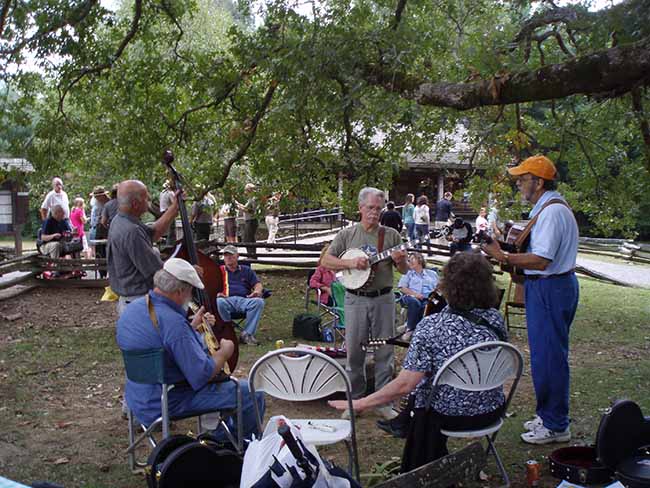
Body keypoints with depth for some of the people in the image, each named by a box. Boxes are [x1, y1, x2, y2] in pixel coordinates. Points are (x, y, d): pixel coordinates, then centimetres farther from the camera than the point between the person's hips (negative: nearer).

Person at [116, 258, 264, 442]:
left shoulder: (132, 309, 0)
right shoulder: (173, 323, -31)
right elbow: (202, 375, -28)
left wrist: (192, 326, 14)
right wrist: (224, 352, -11)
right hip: (168, 404, -10)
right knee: (253, 394, -5)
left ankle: (222, 436, 39)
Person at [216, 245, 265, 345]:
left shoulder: (246, 270, 27)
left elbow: (257, 284, 19)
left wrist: (257, 291, -5)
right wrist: (216, 293, -9)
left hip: (244, 299, 1)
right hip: (227, 299, -1)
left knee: (259, 301, -31)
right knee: (219, 302, -37)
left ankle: (247, 334, -30)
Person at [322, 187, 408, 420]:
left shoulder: (391, 235, 4)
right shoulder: (347, 234, 3)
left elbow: (405, 271, 6)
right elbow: (326, 261, 0)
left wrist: (400, 261, -17)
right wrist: (350, 263, -15)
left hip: (383, 298, 1)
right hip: (355, 298, 0)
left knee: (384, 352, 6)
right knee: (354, 352, 6)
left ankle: (383, 402, 17)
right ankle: (354, 400, 20)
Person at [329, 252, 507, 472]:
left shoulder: (431, 326, -24)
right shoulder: (496, 319, -9)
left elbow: (404, 385, -24)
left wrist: (361, 403, -13)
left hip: (450, 416, -4)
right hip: (492, 412, 4)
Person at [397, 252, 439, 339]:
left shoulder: (432, 273, 27)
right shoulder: (407, 273, 25)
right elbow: (402, 288, 9)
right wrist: (414, 294, -8)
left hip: (428, 299, 0)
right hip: (411, 297, 0)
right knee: (414, 302, -39)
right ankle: (410, 329, -30)